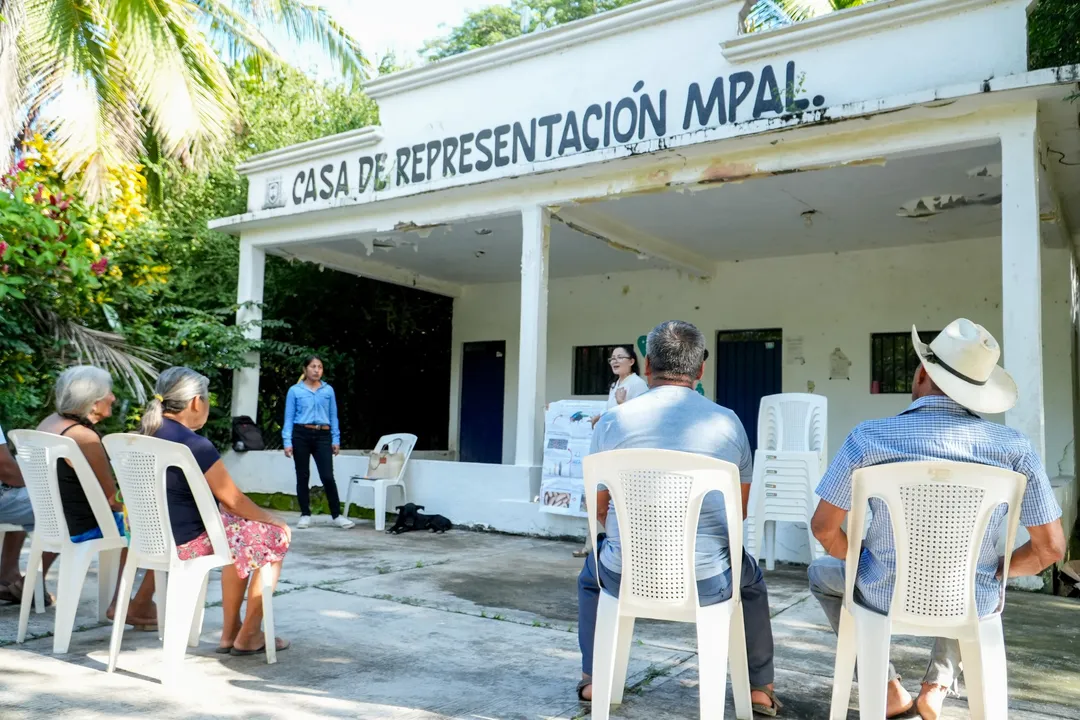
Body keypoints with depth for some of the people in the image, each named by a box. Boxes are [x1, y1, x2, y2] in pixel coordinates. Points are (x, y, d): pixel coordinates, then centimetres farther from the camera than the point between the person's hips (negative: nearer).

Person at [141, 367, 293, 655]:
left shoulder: (146, 436, 5)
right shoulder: (195, 445, -22)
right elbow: (234, 501, -14)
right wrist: (273, 520, 4)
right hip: (188, 542, -9)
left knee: (241, 533, 27)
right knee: (275, 537, 7)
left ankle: (230, 633, 29)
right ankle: (248, 636, 17)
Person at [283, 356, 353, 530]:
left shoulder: (328, 390, 9)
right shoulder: (295, 391, 4)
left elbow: (333, 416, 12)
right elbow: (289, 418, 3)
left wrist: (336, 439, 6)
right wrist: (287, 442, -5)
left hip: (323, 436, 1)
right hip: (301, 435, 0)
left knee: (328, 477, -6)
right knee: (303, 476, 6)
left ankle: (337, 515, 3)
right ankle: (305, 515, 17)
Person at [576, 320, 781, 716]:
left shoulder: (612, 420, -6)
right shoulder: (728, 422, -3)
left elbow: (598, 509, 6)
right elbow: (740, 510, 9)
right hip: (708, 582, 1)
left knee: (593, 569, 35)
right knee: (751, 578, 34)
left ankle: (594, 679, 40)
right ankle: (759, 689, 37)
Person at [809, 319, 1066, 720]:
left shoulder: (869, 437, -18)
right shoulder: (1014, 447, -14)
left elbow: (824, 527, -12)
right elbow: (1050, 548, -7)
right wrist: (994, 572, 12)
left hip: (887, 596, -2)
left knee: (822, 573, 30)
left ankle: (888, 688, 23)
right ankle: (938, 685, 24)